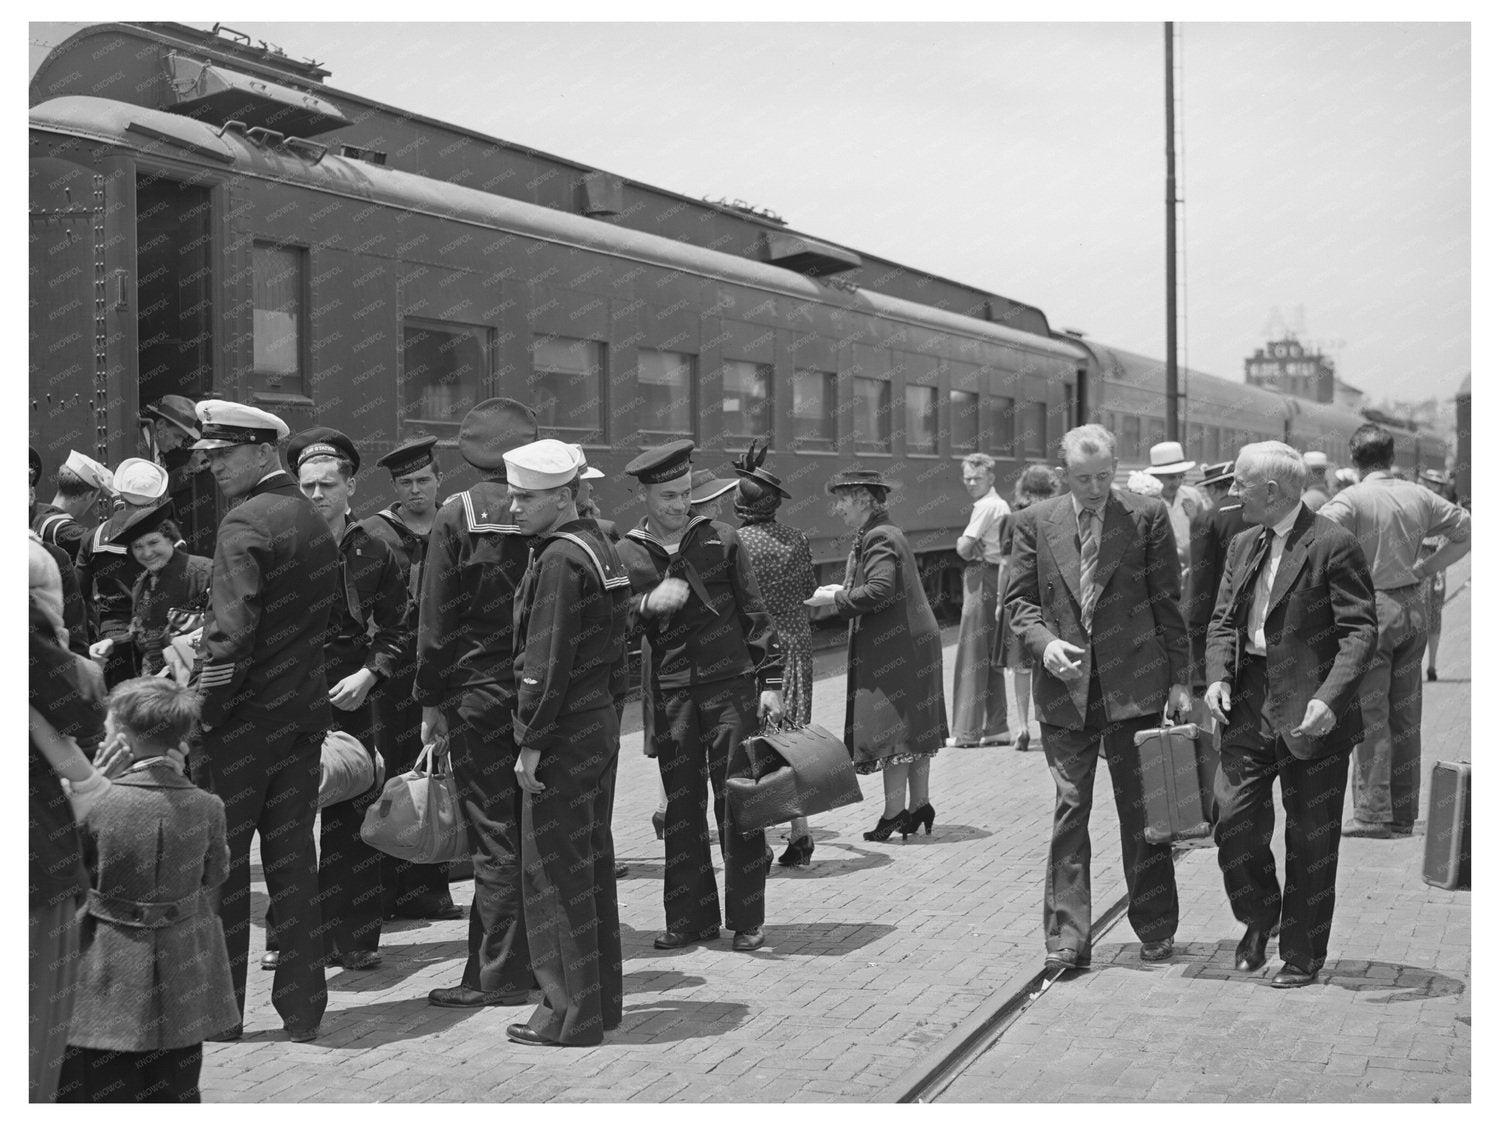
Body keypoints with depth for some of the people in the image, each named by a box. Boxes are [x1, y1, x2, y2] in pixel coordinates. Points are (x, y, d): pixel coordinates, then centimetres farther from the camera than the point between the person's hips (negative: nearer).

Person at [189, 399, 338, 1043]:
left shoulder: (245, 524, -14)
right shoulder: (316, 525, 11)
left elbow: (232, 633, -20)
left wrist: (205, 711, -15)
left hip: (243, 721, -7)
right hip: (304, 716, 7)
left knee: (222, 864, 4)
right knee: (293, 862, 12)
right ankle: (302, 1008, 16)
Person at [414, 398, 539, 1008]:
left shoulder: (457, 515, -8)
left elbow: (437, 617, -7)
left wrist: (431, 700, 0)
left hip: (480, 690, -4)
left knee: (494, 836, 0)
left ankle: (499, 975, 4)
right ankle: (544, 958, 20)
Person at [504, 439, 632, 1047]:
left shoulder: (558, 559, -16)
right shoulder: (599, 546, 15)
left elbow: (548, 660, -21)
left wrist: (531, 742, -18)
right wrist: (608, 708, 19)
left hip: (565, 730, -10)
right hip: (601, 722, 10)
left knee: (554, 871, -3)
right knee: (592, 863, 15)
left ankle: (569, 1014, 2)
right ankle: (601, 998, 24)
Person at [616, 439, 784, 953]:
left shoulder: (719, 539, 4)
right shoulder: (625, 554, 5)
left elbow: (754, 613, 6)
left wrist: (769, 681, 0)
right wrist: (648, 604, -18)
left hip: (729, 685, -1)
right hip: (670, 693, 2)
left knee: (737, 804, -2)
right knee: (681, 806, 6)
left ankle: (747, 919, 7)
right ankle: (692, 916, 16)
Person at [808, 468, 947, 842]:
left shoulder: (879, 538, -15)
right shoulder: (885, 533, 17)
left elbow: (880, 591, -26)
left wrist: (836, 598, -14)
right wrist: (843, 590, 10)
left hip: (895, 645, -10)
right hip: (912, 641, 10)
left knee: (892, 727, -7)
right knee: (914, 726, 13)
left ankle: (895, 812, -4)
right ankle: (920, 805, 19)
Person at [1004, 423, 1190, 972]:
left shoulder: (1147, 517, 1)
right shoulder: (1035, 522, 5)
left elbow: (1167, 603, 2)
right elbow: (1018, 598, 8)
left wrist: (1178, 679, -1)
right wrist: (1043, 642, -11)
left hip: (1134, 685, -1)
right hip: (1065, 687, 1)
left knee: (1142, 809, 6)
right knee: (1070, 808, 1)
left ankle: (1155, 929, 20)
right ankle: (1066, 939, 4)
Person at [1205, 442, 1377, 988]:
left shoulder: (1334, 546, -10)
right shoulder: (1243, 546, 12)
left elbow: (1359, 631, -13)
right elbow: (1223, 620, 15)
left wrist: (1330, 698, -25)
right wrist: (1218, 676, -3)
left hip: (1309, 713, -6)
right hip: (1249, 704, 6)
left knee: (1310, 841, 5)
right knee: (1234, 820, 1)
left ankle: (1303, 956, 19)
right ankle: (1259, 917, 27)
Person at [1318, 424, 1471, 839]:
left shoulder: (1351, 500, -12)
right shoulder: (1419, 497, 4)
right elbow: (1465, 530, 14)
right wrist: (1425, 568, 14)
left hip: (1371, 607, -5)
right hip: (1414, 606, 5)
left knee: (1370, 715, -1)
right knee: (1406, 715, 12)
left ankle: (1373, 813, -2)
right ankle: (1404, 814, 18)